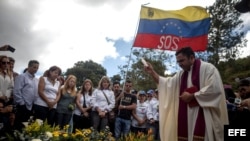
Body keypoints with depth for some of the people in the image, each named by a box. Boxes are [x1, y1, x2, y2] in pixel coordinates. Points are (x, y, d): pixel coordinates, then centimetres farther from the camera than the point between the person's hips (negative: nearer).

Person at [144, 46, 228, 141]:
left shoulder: (208, 68, -5)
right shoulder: (181, 74, 17)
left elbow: (214, 89, -16)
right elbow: (167, 84, 12)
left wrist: (191, 96, -11)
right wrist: (152, 72, 0)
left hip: (204, 115, -6)